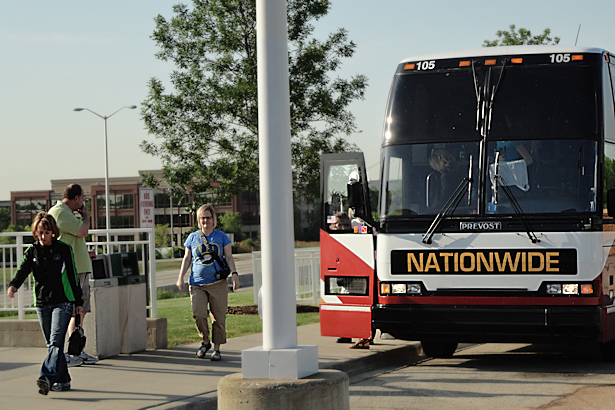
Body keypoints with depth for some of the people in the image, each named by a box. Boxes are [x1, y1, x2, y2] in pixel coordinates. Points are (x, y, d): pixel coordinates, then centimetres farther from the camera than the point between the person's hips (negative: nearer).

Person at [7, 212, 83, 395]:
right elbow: (23, 270, -6)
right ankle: (63, 380, 15)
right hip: (42, 304, 4)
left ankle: (47, 377, -30)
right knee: (52, 344, 8)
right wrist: (13, 285, -27)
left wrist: (78, 302, 6)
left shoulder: (64, 249, 0)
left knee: (55, 342, -17)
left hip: (63, 302, -4)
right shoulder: (32, 252, 8)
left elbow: (73, 276, 4)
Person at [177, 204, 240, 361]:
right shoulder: (193, 237, 10)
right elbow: (187, 258, 16)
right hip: (197, 284, 1)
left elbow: (229, 257, 7)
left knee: (218, 317, -2)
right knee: (199, 314, -14)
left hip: (218, 283, -1)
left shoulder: (221, 236, 7)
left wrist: (234, 274, -7)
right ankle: (205, 341, 10)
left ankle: (216, 348, 9)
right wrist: (180, 277, 8)